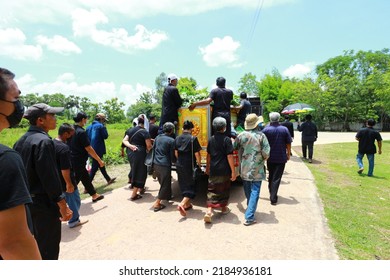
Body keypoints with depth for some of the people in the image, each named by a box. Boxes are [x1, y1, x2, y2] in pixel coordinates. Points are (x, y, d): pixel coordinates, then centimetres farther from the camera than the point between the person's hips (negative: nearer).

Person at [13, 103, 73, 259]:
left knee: (37, 244, 24)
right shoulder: (43, 141, -20)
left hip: (27, 202, 9)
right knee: (48, 249, 6)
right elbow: (50, 177, -24)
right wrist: (62, 205, -19)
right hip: (44, 203, -9)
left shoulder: (20, 141, 8)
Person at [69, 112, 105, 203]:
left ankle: (94, 195, 33)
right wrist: (100, 160, -13)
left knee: (86, 178, 19)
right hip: (78, 162, -9)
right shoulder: (81, 132, -20)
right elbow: (89, 149, -20)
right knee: (74, 182, 1)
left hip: (71, 160, 9)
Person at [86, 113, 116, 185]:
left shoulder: (89, 126, 12)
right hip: (98, 150, -9)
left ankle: (108, 179, 35)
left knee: (100, 165, 20)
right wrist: (104, 127, 0)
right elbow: (105, 136, -9)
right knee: (94, 167, -2)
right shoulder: (100, 126, -12)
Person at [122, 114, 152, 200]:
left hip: (130, 152, 7)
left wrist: (130, 146, -9)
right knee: (139, 172, 2)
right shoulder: (145, 132, -10)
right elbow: (149, 146, -11)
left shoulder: (131, 130, 11)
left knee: (135, 171, 20)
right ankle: (134, 195, 4)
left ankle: (140, 188, 36)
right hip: (139, 153, -7)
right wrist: (148, 150, 9)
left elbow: (124, 140, 5)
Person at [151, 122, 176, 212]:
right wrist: (174, 161, 15)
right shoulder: (171, 140, -9)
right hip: (165, 165, -7)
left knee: (162, 182, 23)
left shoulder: (158, 137, 8)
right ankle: (157, 203, 1)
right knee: (165, 184, 2)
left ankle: (167, 196, 40)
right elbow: (172, 155, -5)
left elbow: (153, 149, 15)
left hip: (155, 164, 7)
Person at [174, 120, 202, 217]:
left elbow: (176, 153, 12)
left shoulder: (177, 139, 5)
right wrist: (199, 164, 2)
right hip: (189, 166, -6)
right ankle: (182, 204, -13)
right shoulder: (193, 139, -13)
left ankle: (187, 204, 30)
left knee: (183, 185, 19)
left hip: (179, 165, 6)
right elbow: (197, 154, -12)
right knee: (191, 186, 4)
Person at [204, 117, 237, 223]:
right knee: (224, 189, 16)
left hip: (213, 170, 3)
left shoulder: (211, 139, 4)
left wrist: (207, 167, 24)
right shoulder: (227, 139, -11)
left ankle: (209, 211, -7)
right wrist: (233, 171, -11)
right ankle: (224, 208, 33)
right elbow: (229, 156, -15)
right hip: (224, 170, -3)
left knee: (212, 189, 6)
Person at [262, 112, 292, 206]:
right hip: (281, 158, -1)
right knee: (277, 178, 1)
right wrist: (288, 154, 13)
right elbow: (288, 144, 0)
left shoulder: (266, 129, -8)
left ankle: (272, 194, 34)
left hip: (270, 158, 1)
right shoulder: (284, 129, -4)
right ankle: (273, 198, -3)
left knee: (271, 176, 19)